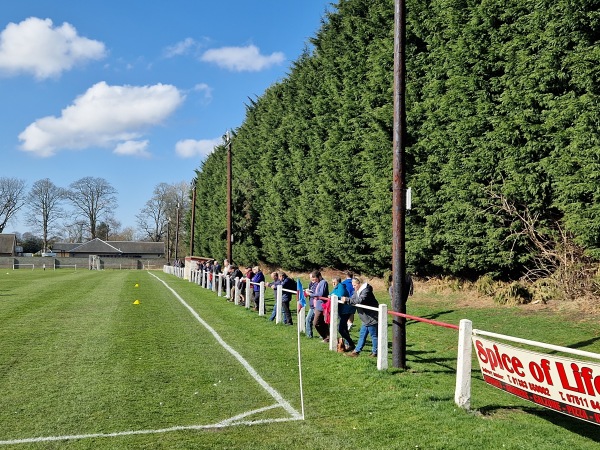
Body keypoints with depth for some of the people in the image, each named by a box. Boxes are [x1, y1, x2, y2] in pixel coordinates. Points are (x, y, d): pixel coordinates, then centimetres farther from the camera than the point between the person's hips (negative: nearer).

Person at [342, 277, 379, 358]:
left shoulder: (366, 290, -18)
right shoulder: (357, 291, 13)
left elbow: (360, 300, -30)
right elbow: (352, 299, 11)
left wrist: (347, 300, -27)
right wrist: (346, 299, -11)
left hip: (372, 317, -10)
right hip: (366, 319, 10)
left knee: (374, 335, 1)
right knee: (362, 335, 14)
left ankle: (375, 352, 11)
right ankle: (356, 351, 18)